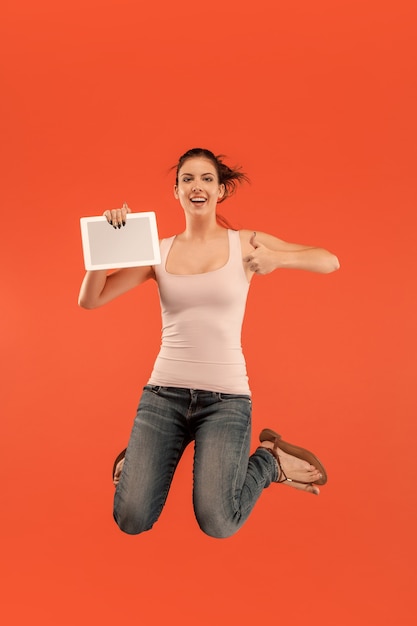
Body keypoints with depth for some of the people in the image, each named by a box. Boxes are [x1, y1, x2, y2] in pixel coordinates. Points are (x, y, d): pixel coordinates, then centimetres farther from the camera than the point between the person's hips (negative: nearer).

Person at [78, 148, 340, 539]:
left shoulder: (245, 244, 1)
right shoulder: (158, 251, 4)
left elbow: (330, 262, -5)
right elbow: (89, 300, 0)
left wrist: (278, 258, -24)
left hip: (225, 396, -1)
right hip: (164, 392, 2)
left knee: (217, 525, -13)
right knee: (131, 521, -5)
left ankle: (269, 459, 16)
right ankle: (142, 456, 28)